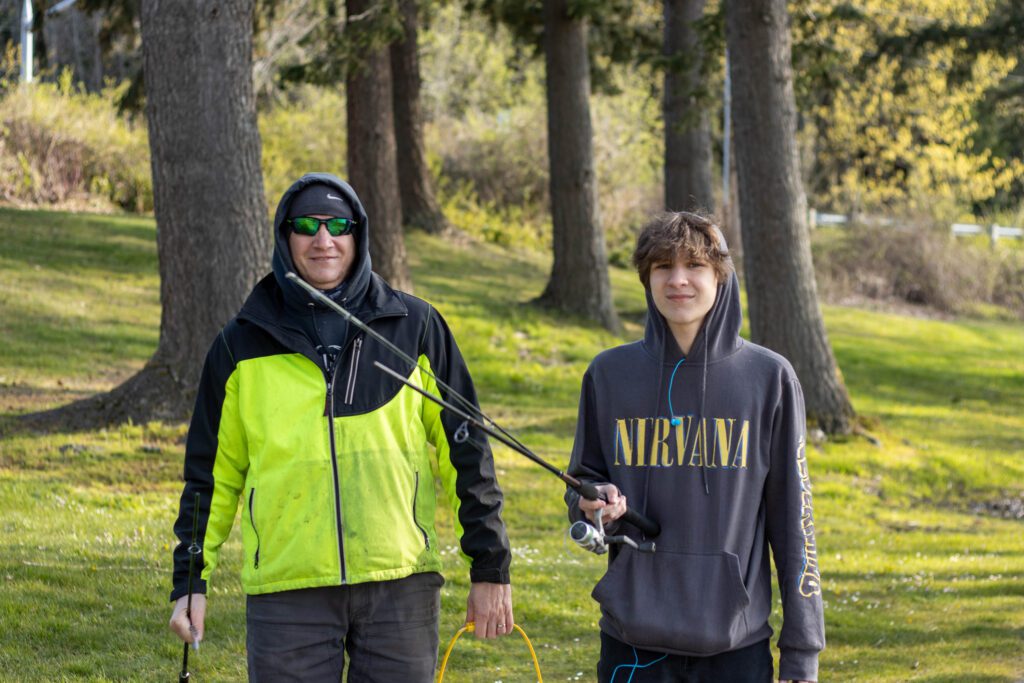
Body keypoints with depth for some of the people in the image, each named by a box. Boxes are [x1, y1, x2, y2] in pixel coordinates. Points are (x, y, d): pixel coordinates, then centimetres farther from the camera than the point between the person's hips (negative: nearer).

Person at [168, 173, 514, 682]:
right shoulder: (243, 344, 8)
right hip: (286, 587, 0)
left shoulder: (414, 327, 7)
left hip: (400, 585, 0)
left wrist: (490, 568, 5)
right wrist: (190, 580, 8)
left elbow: (466, 452, 8)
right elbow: (211, 472, 13)